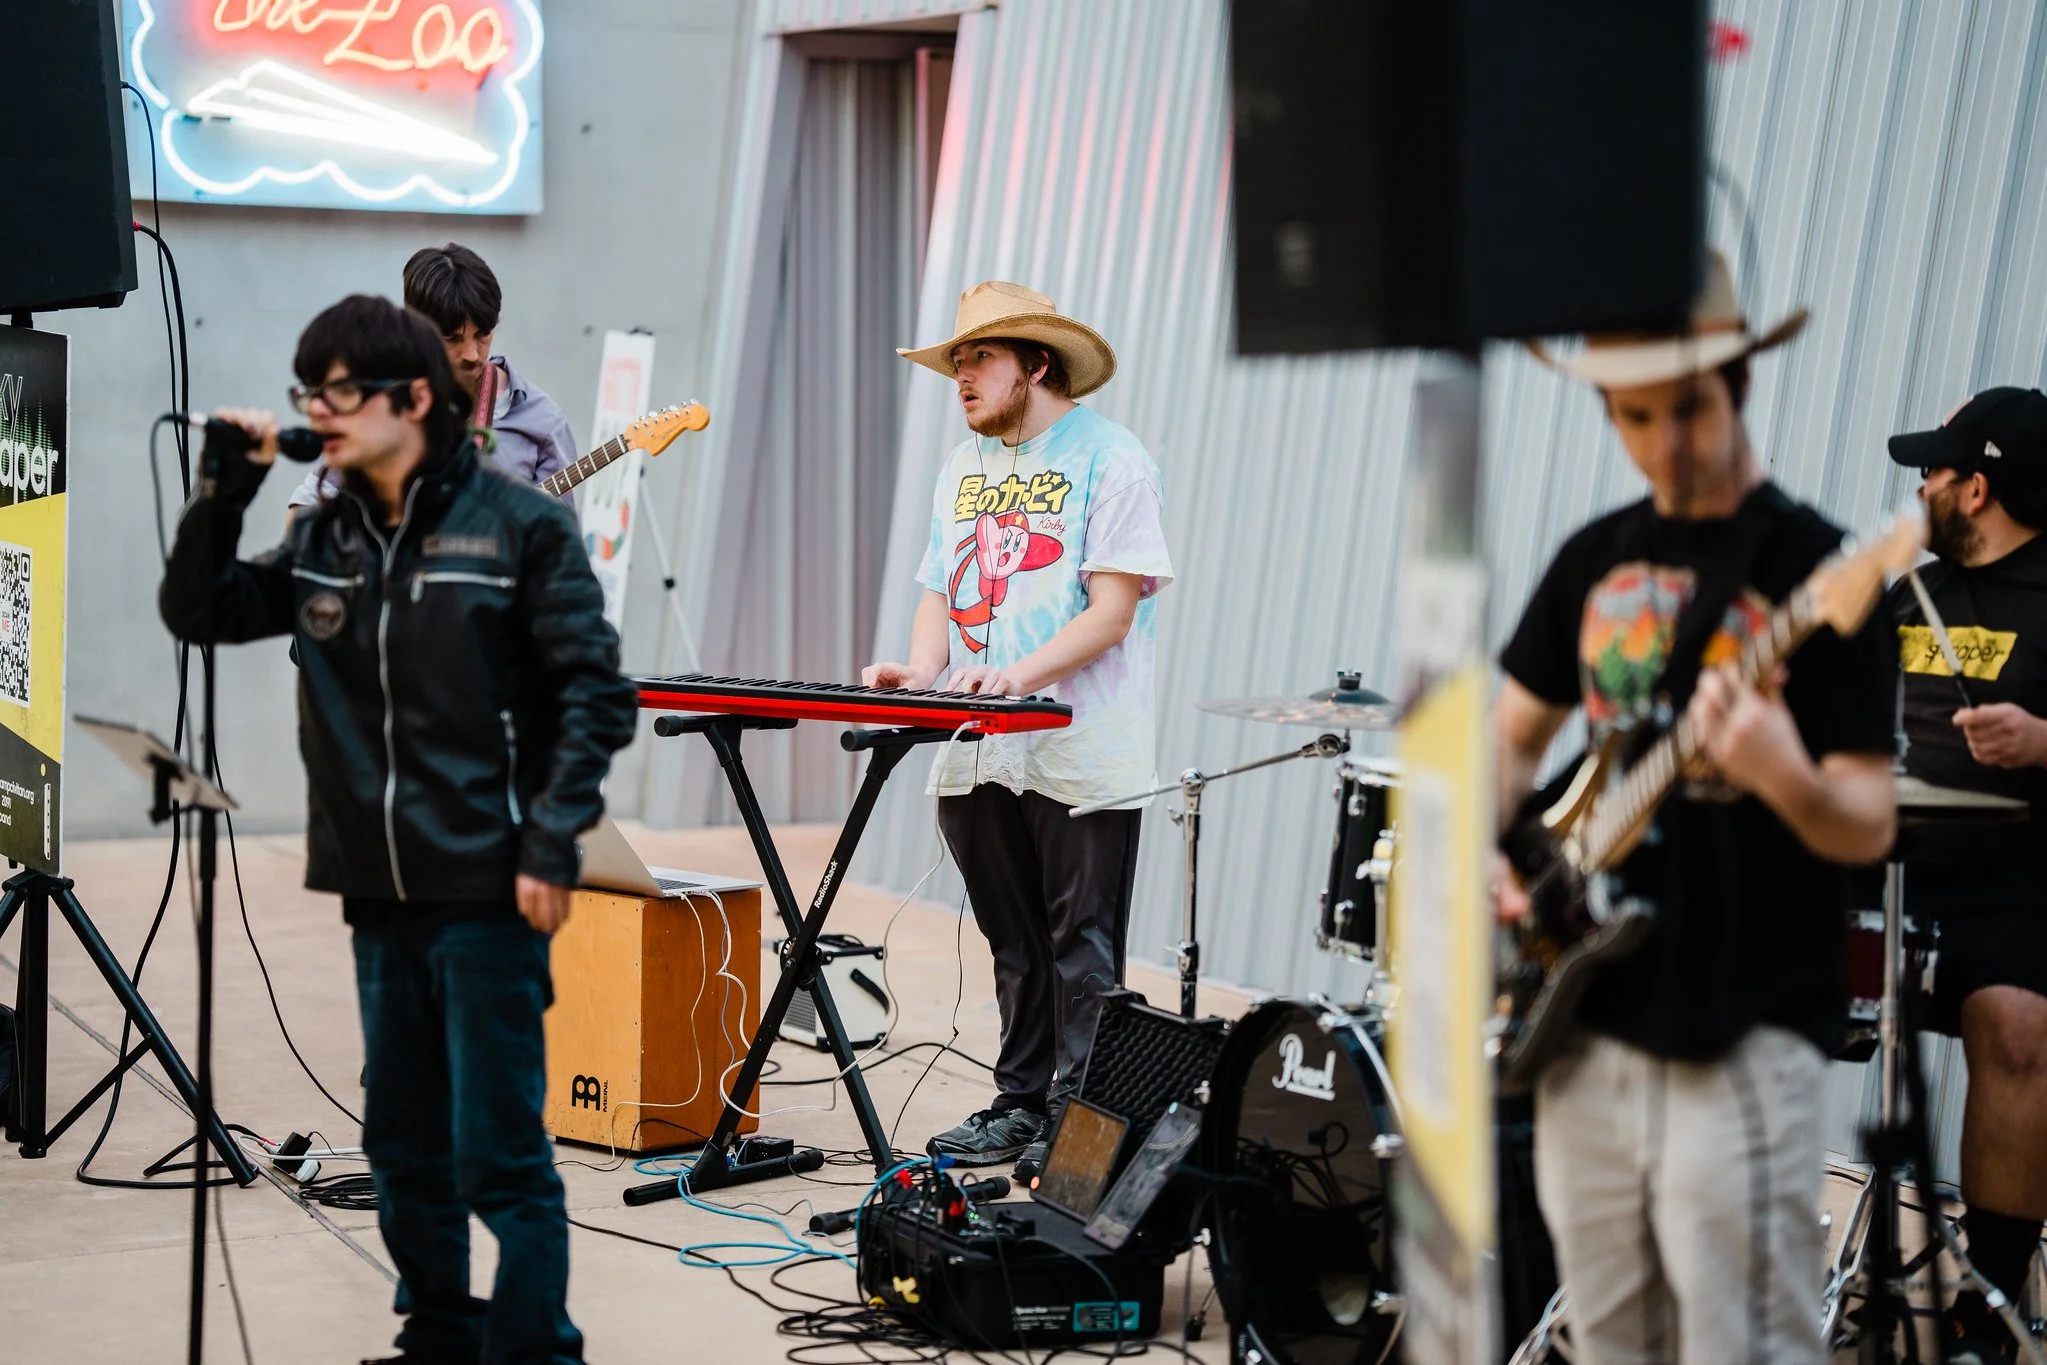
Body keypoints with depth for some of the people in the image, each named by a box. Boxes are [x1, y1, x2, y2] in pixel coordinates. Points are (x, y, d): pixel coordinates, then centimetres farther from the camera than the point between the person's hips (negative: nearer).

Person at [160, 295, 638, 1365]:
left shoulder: (517, 524, -6)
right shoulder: (321, 542, 10)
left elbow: (595, 693, -7)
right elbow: (196, 613, 13)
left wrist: (551, 844, -13)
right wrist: (227, 487, 1)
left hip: (486, 889, -6)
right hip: (379, 892, 6)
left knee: (497, 1153, -4)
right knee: (404, 1145, 14)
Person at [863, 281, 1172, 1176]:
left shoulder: (1111, 460, -6)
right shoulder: (964, 465, 16)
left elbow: (1114, 607, -14)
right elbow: (941, 592, 16)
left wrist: (1019, 675, -26)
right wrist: (920, 674, -5)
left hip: (1081, 755, -7)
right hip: (978, 755, 7)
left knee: (1081, 948, -2)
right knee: (1014, 944, 13)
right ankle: (1021, 1105, 20)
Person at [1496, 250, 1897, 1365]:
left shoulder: (1809, 569, -8)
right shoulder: (1595, 559, 11)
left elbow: (1869, 827, -11)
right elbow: (1513, 736, 21)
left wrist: (1786, 782, -32)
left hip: (1742, 1047, -6)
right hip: (1590, 1026, 6)